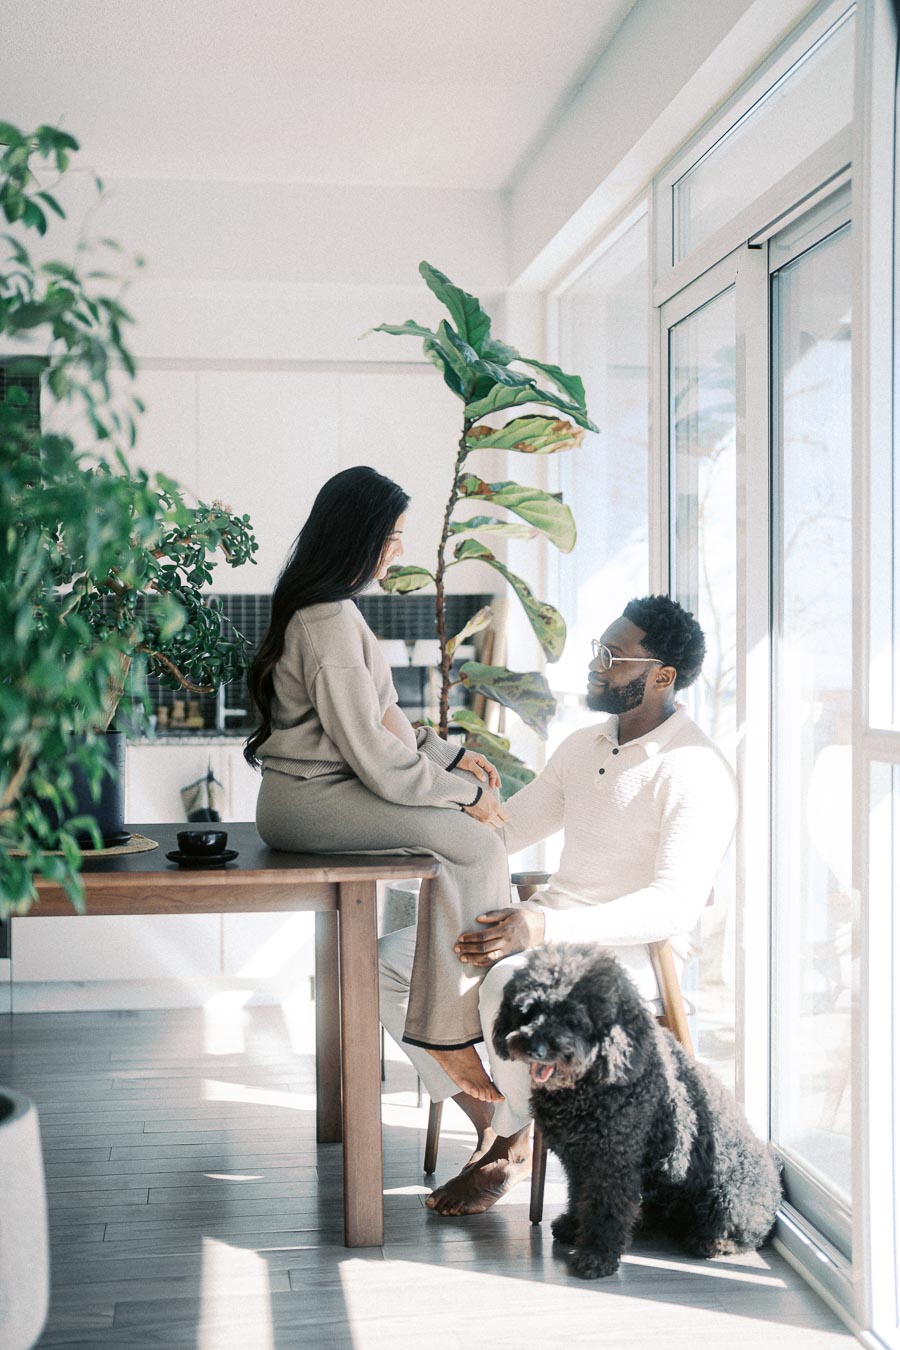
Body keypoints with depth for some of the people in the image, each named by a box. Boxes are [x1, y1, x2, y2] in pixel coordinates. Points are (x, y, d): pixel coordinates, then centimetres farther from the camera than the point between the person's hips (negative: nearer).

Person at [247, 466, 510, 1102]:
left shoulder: (329, 607, 14)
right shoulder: (329, 622, -19)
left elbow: (374, 719, 20)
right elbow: (374, 757, -21)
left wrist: (450, 754, 11)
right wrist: (463, 792, -9)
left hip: (326, 784, 10)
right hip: (309, 803, -10)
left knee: (472, 813, 2)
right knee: (477, 843, -13)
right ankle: (446, 1032, -7)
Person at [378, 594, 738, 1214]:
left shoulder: (695, 770, -14)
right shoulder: (584, 746, 13)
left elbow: (676, 906, -26)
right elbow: (500, 832, 21)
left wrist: (545, 928, -36)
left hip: (632, 952, -8)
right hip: (548, 930, 8)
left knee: (509, 984, -37)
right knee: (388, 960, -5)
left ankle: (514, 1144, -9)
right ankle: (488, 1120, -1)